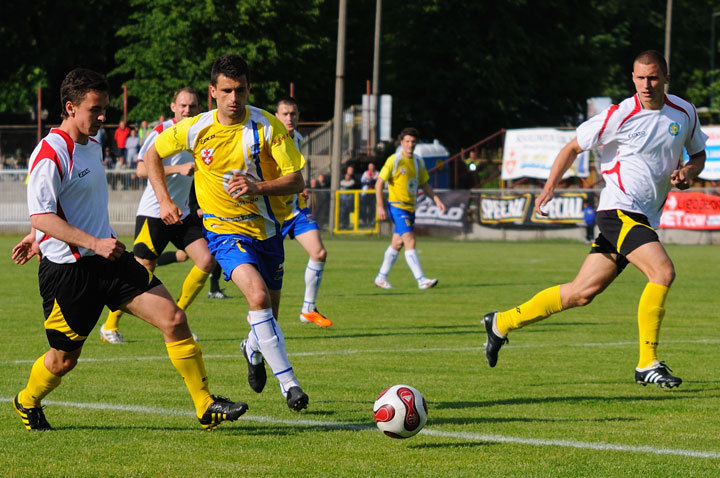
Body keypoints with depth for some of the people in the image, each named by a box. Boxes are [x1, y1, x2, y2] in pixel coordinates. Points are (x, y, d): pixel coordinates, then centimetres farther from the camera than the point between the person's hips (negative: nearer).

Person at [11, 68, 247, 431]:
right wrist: (93, 243, -29)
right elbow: (41, 216, -23)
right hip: (67, 271, -7)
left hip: (110, 260, 7)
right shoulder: (50, 155, -17)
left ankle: (206, 406, -2)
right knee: (64, 359, 6)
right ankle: (27, 403, 39)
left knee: (173, 319, -6)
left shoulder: (92, 146, 11)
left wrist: (37, 237, 31)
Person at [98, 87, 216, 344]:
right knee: (143, 270, -9)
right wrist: (178, 169, -26)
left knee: (206, 260, -8)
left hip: (183, 213, 6)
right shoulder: (161, 133, -10)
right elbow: (142, 169, -20)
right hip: (153, 214, -6)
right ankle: (110, 325, 8)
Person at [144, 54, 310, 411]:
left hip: (267, 230, 2)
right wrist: (164, 200, -1)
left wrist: (258, 186, -29)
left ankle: (253, 349, 52)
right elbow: (152, 155, 8)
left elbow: (296, 181, -13)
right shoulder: (195, 129, -10)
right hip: (224, 229, -2)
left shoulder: (268, 126, -12)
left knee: (268, 312, 15)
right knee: (258, 296, -27)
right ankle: (288, 382, -24)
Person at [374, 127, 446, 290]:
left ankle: (381, 278, 24)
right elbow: (379, 183, -10)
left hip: (410, 208, 7)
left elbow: (424, 184, 21)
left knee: (397, 243, 12)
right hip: (397, 207, -7)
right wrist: (380, 206, -17)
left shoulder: (418, 162, 10)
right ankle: (421, 280, -20)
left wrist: (437, 200, 8)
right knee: (410, 241, -15)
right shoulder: (394, 161, -10)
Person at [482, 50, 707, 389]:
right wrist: (548, 189, -3)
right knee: (663, 271, -25)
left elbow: (698, 154, 22)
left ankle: (501, 323, 20)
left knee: (582, 292, 6)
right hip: (619, 209, -6)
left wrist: (687, 172, 0)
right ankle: (647, 365, -17)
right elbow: (573, 147, 3)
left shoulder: (684, 113, 7)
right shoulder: (620, 115, -8)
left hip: (644, 218, 6)